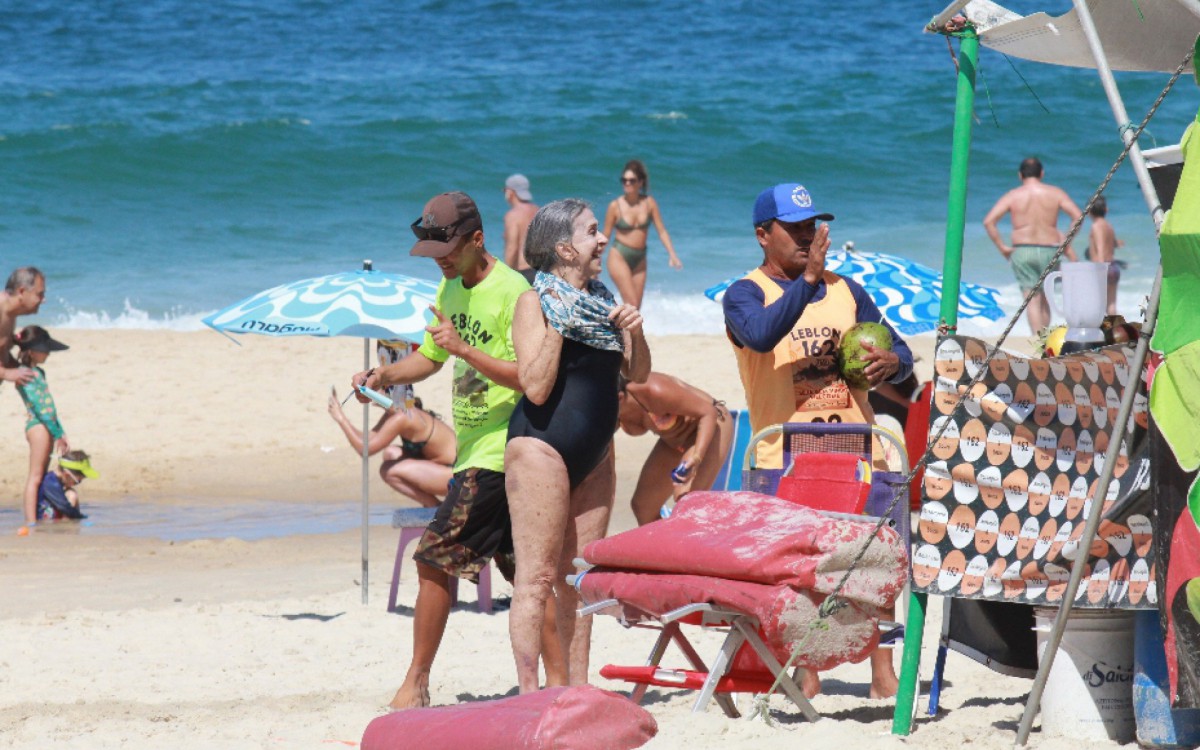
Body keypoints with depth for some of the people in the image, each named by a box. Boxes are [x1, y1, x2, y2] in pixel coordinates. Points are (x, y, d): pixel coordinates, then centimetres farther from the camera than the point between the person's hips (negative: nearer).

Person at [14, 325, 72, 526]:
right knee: (35, 477, -12)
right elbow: (39, 406, -16)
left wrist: (61, 433, 18)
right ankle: (30, 521, -15)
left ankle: (35, 519, 9)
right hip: (38, 425, -9)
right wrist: (58, 433, -16)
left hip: (48, 426, 9)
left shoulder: (38, 372, 18)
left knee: (41, 477, 8)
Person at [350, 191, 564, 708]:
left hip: (498, 450, -9)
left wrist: (463, 348, -26)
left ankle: (416, 684, -3)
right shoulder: (450, 289, 13)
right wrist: (384, 376, 5)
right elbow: (430, 357, 24)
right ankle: (557, 682, 13)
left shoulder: (512, 292, -14)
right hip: (473, 448, 9)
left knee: (435, 559, -9)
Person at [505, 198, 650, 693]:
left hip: (594, 455, 7)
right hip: (542, 447, -7)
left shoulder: (602, 301, 13)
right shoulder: (535, 302, -7)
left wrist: (633, 333, -3)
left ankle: (578, 686, 14)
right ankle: (528, 690, -9)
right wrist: (557, 327, -22)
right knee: (538, 575, -9)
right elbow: (536, 387, -15)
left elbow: (637, 374, 15)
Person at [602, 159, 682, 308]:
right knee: (631, 304, -14)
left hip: (639, 260, 4)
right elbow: (605, 237, -2)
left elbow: (662, 231, 2)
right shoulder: (615, 206, -7)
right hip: (619, 257, -4)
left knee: (635, 308, 3)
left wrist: (672, 255, -9)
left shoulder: (649, 203, 0)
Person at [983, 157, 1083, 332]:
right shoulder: (1055, 193, 4)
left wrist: (1002, 247, -2)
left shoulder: (1013, 196, 1)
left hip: (1022, 251, -1)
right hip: (1049, 250, 1)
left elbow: (988, 221, -7)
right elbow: (1078, 216, -4)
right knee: (1044, 298, 17)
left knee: (1032, 300, -2)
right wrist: (1067, 244, 3)